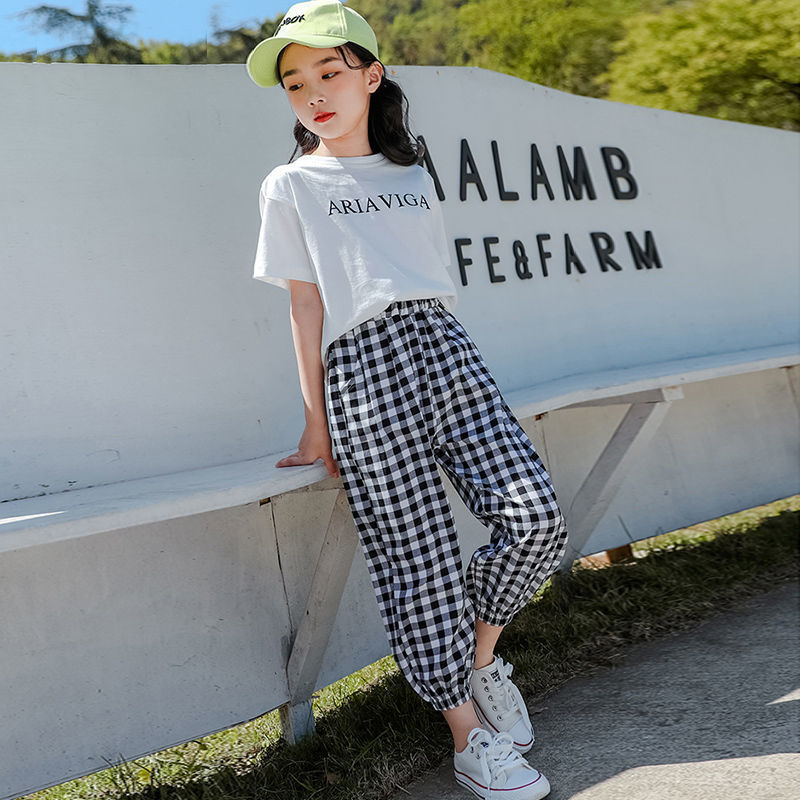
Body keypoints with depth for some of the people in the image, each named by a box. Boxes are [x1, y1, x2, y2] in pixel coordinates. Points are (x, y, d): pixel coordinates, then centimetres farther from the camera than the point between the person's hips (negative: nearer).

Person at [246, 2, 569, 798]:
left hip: (443, 347, 4)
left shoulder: (413, 176, 22)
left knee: (536, 518, -11)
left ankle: (481, 654, 15)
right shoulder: (290, 187, 11)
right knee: (418, 560, -6)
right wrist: (316, 421, 3)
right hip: (363, 367, -4)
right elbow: (305, 303, 5)